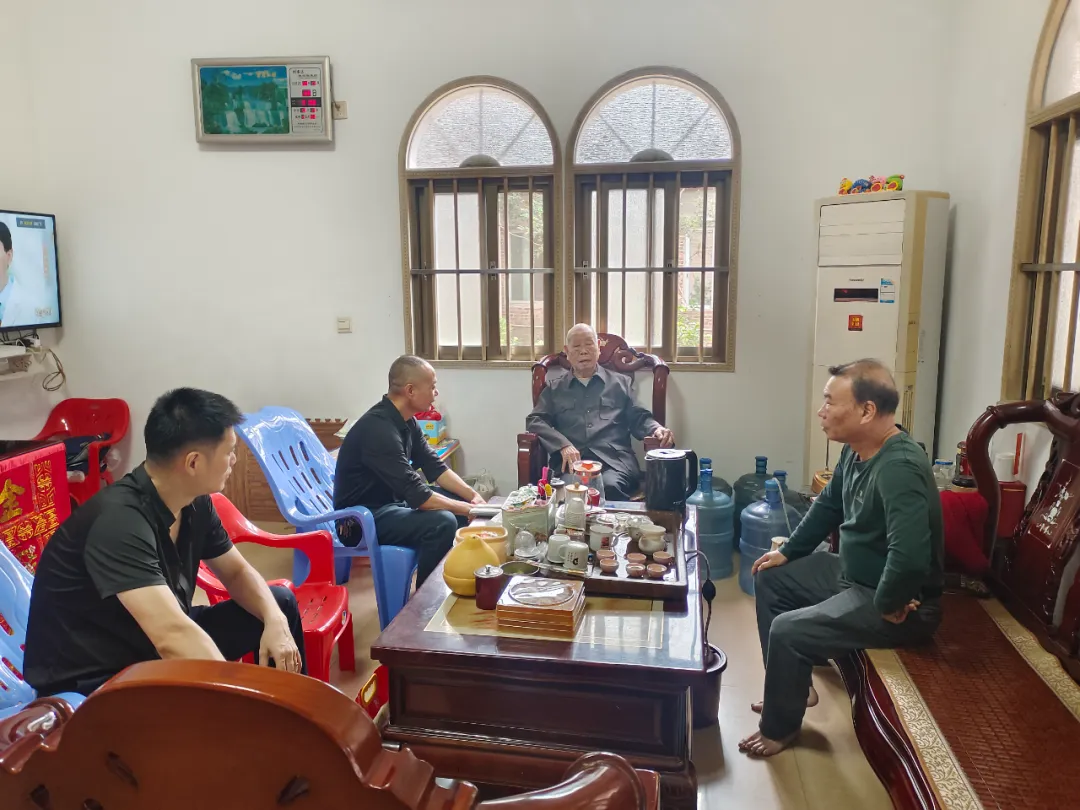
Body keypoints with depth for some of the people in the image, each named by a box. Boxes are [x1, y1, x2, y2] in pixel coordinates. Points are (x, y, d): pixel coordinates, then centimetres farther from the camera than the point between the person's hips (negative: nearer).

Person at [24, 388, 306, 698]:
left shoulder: (195, 502, -6)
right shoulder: (119, 521, -31)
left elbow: (237, 572, 6)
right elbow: (173, 637, -40)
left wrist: (274, 621, -13)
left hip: (152, 648, 8)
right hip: (89, 681, -8)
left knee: (281, 604, 6)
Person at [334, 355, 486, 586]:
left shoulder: (406, 421, 2)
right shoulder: (379, 429, -29)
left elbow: (435, 467, 8)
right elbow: (416, 494, -31)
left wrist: (472, 495, -6)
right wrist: (468, 510, -22)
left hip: (392, 500, 10)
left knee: (460, 500, 7)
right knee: (442, 522, -28)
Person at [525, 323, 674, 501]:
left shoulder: (621, 382, 23)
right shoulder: (554, 388, 22)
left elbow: (639, 418, 19)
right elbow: (534, 421, 11)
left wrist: (657, 429, -7)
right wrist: (563, 445, -9)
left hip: (614, 461, 1)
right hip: (571, 460, 0)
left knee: (610, 488, -35)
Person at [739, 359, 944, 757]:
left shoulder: (899, 468, -33)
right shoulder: (856, 451, -1)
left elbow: (909, 557, -43)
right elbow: (829, 505, 16)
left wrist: (886, 605, -26)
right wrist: (788, 551, 17)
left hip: (899, 602, -10)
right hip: (853, 573, 10)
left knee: (788, 631, -20)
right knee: (769, 577, 14)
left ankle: (780, 727, 9)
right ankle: (793, 686, 26)